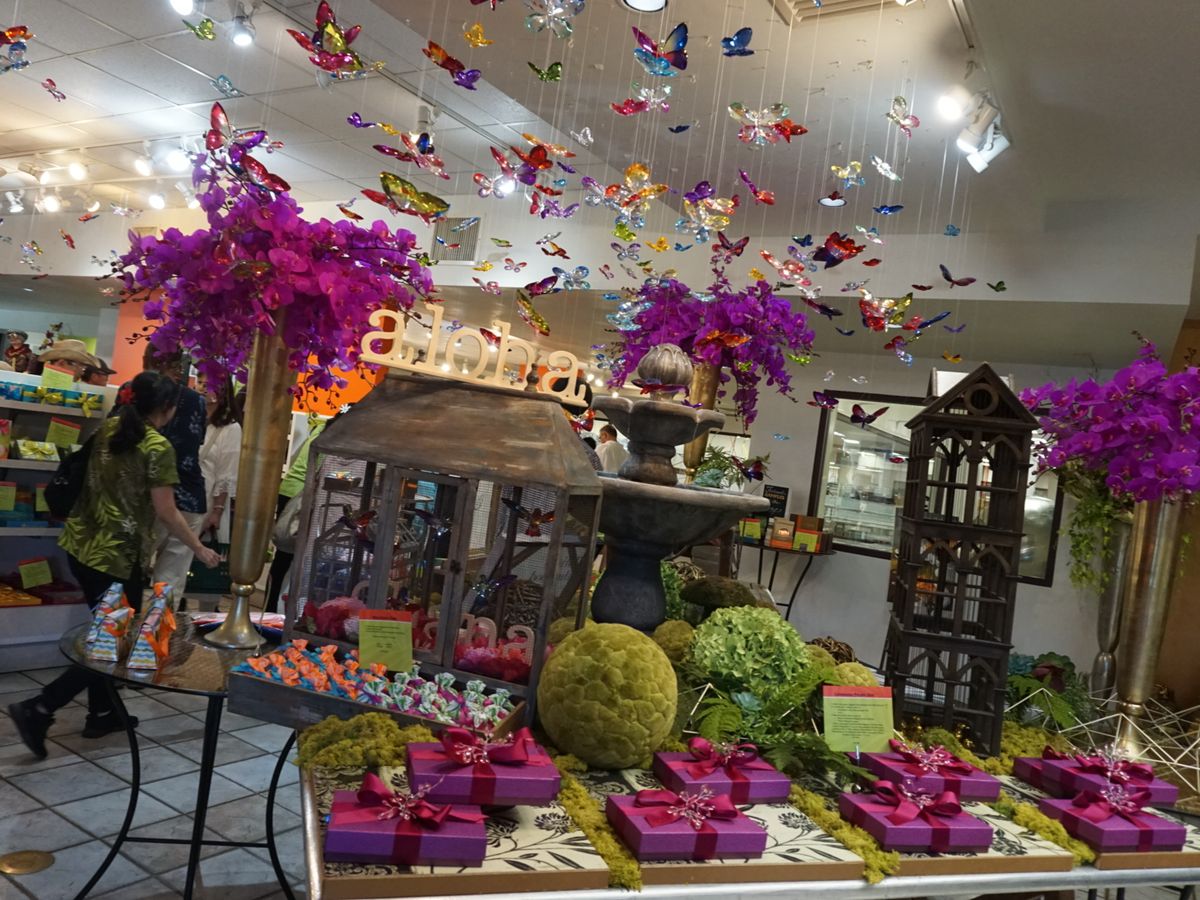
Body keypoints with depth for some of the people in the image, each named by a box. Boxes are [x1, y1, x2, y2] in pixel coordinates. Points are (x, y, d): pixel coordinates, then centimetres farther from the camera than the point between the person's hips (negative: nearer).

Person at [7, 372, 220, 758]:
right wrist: (200, 549, -3)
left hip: (81, 545, 8)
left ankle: (102, 713, 29)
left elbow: (97, 482, 17)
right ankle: (38, 710, -2)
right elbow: (166, 513, -13)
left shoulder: (107, 430, 6)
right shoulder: (158, 447, -15)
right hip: (118, 556, -8)